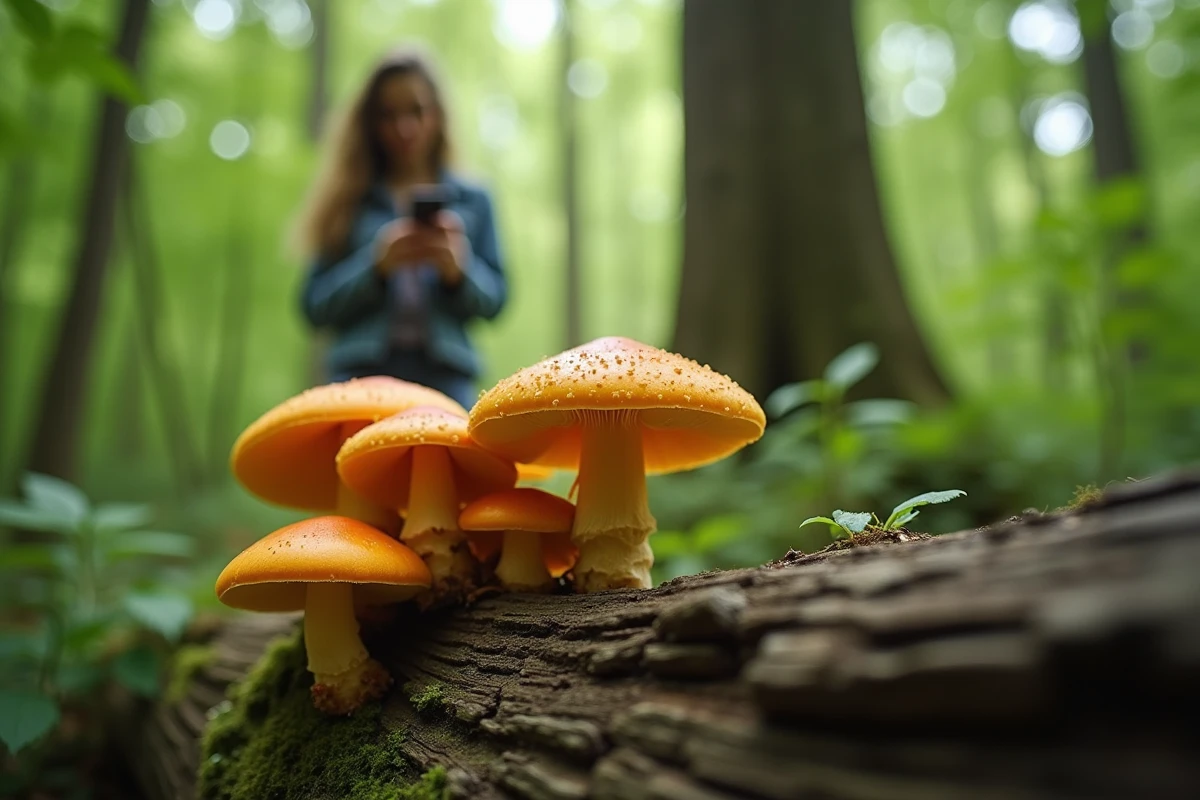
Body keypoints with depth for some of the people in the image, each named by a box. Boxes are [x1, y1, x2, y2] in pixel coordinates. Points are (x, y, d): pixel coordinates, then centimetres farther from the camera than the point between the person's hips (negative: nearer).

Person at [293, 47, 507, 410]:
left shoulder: (472, 200, 13)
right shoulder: (350, 202, 10)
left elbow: (494, 298, 8)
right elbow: (315, 305, 4)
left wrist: (457, 267, -12)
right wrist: (377, 264, -11)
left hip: (445, 375, 1)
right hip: (364, 372, 0)